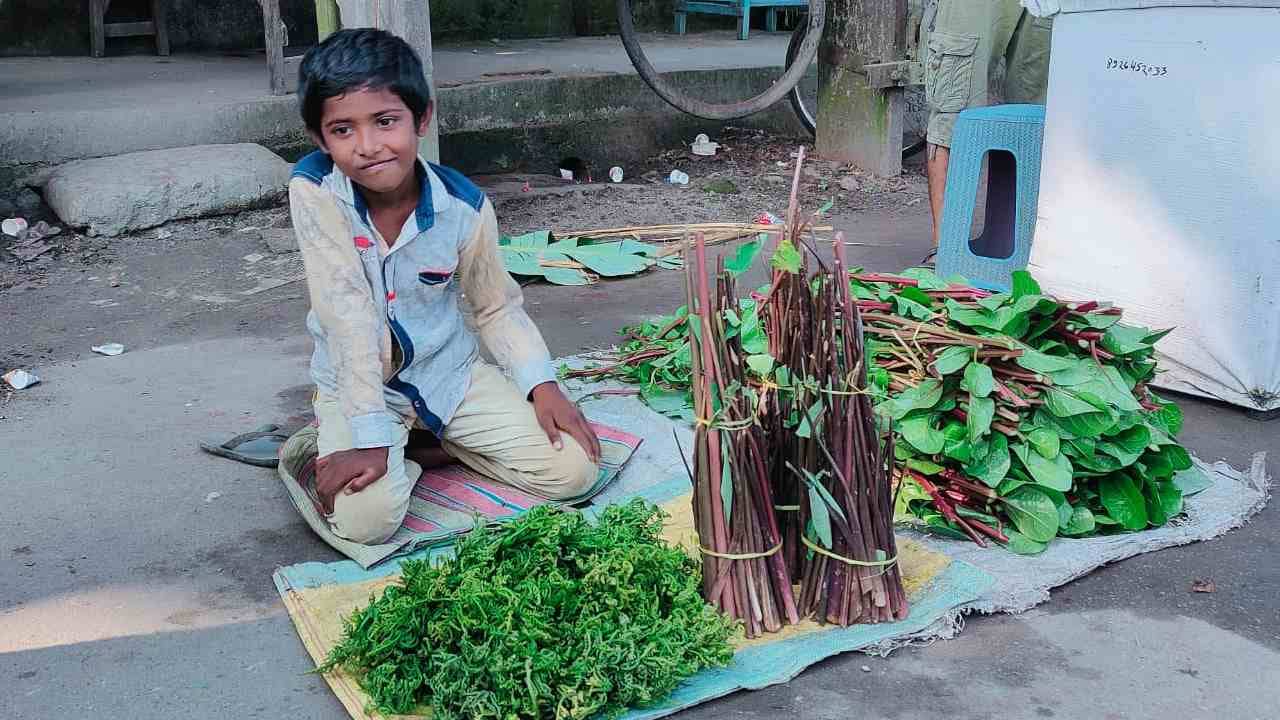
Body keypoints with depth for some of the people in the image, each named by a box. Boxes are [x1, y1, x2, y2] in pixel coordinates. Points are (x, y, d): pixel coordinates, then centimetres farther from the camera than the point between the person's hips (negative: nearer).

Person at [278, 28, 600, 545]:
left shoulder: (465, 206, -14)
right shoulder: (315, 191, -21)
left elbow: (496, 307, 1)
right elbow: (349, 316, -26)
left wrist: (541, 385, -13)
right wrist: (371, 436, -28)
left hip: (449, 371, 3)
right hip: (358, 383, -3)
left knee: (572, 469, -9)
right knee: (366, 518, -29)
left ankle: (421, 443, 10)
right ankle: (324, 449, 6)